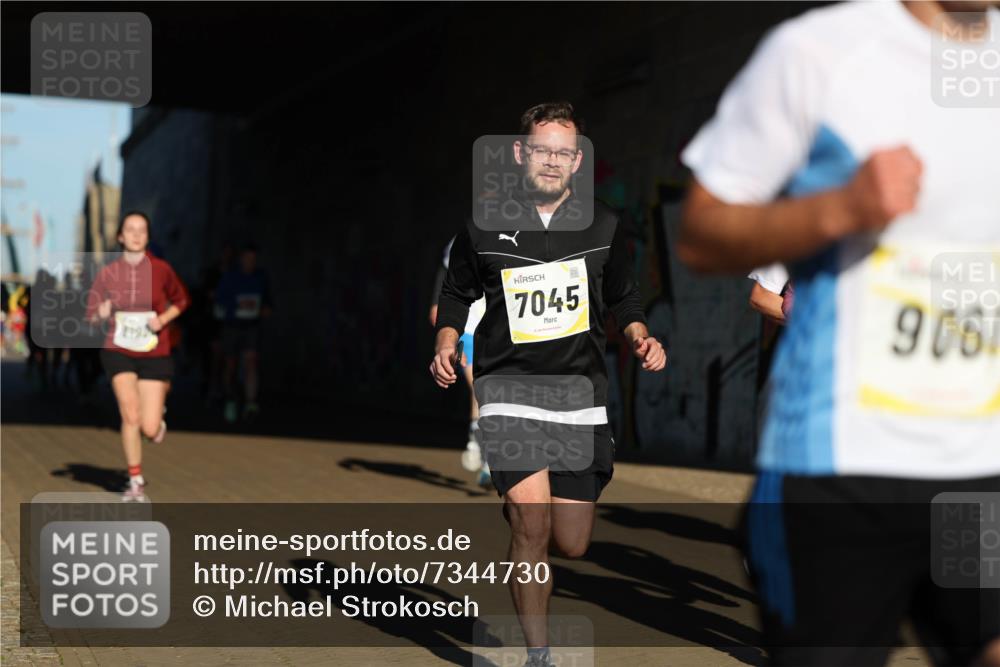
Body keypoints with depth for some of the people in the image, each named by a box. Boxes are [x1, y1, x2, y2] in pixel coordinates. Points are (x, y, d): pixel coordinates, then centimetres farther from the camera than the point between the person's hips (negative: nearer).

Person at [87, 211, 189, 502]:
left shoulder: (161, 269, -6)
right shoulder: (107, 273, -3)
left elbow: (180, 300, 11)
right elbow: (92, 314, 7)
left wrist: (163, 319, -8)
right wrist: (102, 313, -16)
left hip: (154, 355, 0)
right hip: (119, 352, 0)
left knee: (150, 431, -6)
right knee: (130, 415, -17)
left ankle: (158, 415, 34)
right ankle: (136, 483, 3)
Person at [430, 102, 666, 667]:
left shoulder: (603, 226, 7)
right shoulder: (484, 224, 2)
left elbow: (624, 296, 20)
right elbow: (457, 295, 15)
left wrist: (641, 337, 1)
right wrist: (446, 343, -2)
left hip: (581, 388, 3)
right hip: (509, 386, -2)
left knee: (572, 546, 4)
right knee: (532, 525, -19)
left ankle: (516, 506, 41)